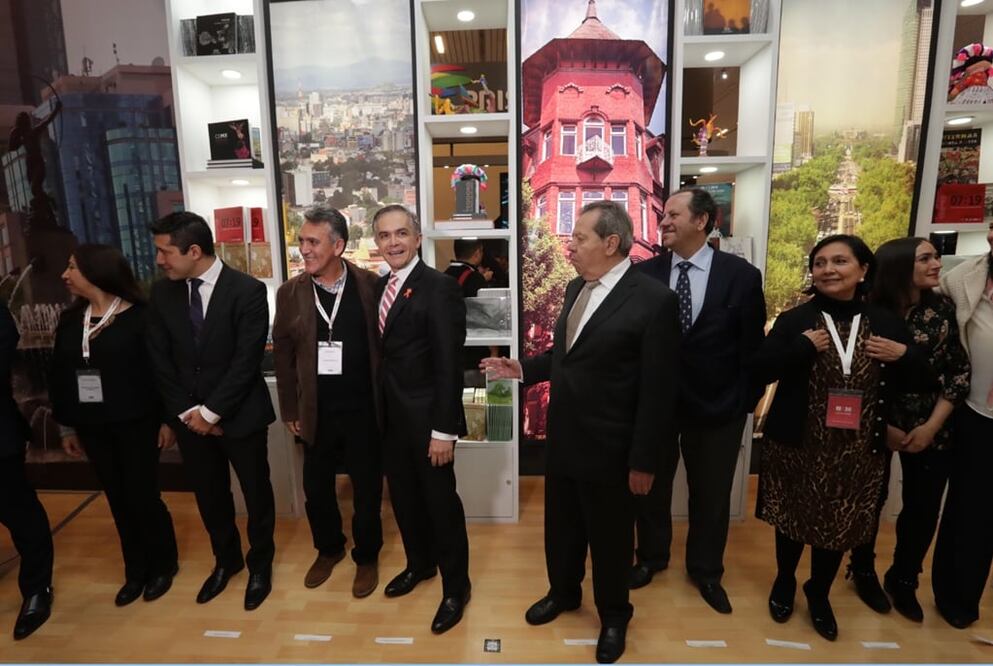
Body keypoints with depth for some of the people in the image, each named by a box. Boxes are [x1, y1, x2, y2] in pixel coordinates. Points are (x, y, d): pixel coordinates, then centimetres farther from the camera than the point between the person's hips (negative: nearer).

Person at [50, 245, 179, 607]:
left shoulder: (139, 316, -11)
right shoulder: (70, 320, 5)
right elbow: (59, 376, 11)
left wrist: (168, 418, -11)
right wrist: (67, 427, 12)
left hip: (136, 422, -5)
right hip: (92, 426, 5)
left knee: (143, 495, 1)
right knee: (118, 499, 13)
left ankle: (163, 564, 24)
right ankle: (136, 569, 29)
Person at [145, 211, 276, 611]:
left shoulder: (247, 290, -15)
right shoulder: (161, 294, 1)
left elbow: (246, 361, -17)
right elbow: (160, 362, 2)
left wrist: (211, 412, -15)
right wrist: (187, 412, -5)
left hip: (239, 414, -4)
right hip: (189, 418, 4)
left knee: (256, 493, 11)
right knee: (209, 496, 18)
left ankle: (260, 564, 34)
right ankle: (225, 560, 41)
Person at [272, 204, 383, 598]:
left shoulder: (369, 286, -8)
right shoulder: (290, 292, -2)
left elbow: (384, 345, -3)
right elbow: (283, 355, 4)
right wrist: (290, 411, 5)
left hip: (362, 409, -2)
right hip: (316, 412, 3)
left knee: (366, 489, 11)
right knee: (316, 488, 16)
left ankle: (366, 557, 34)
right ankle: (328, 549, 42)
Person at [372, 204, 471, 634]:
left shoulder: (439, 288, -16)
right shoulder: (379, 287, 8)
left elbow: (449, 365, -18)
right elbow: (382, 352, 9)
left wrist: (444, 429, -19)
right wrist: (378, 411, 8)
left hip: (426, 418, -7)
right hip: (390, 417, 7)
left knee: (441, 502, 7)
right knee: (403, 497, 21)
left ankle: (456, 587, 27)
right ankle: (419, 564, 44)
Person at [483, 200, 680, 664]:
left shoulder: (654, 299, -18)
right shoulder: (576, 288, 5)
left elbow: (658, 390, -17)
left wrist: (643, 460, -15)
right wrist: (523, 368, 1)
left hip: (608, 446, -6)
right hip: (562, 437, 7)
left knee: (610, 536, 16)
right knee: (561, 526, 24)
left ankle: (613, 615, 42)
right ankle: (563, 592, 50)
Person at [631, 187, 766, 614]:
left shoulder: (741, 275, -8)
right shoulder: (645, 273, -6)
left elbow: (752, 348, -3)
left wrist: (746, 402, -5)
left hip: (716, 406, 0)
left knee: (712, 494, 17)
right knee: (651, 486, 18)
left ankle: (706, 571, 41)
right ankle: (651, 557, 43)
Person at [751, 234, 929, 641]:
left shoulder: (887, 323, 2)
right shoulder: (794, 320, -6)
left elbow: (917, 379, 9)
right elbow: (759, 370, -14)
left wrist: (903, 356, -11)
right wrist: (802, 346, -24)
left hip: (858, 451, 2)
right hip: (796, 445, -2)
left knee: (839, 526, 15)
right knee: (792, 520, 15)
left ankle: (819, 594, 41)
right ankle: (784, 583, 42)